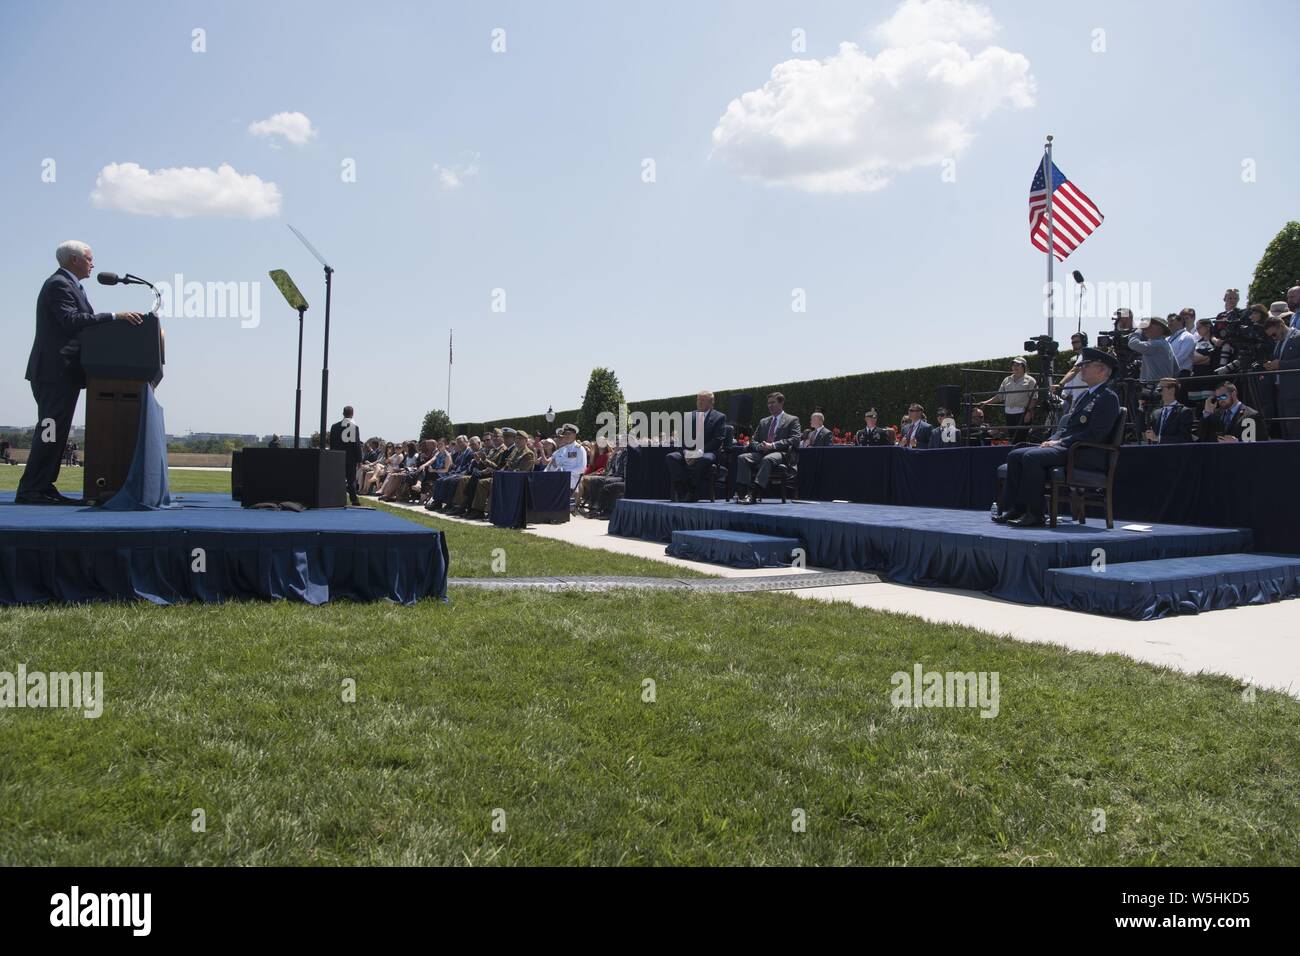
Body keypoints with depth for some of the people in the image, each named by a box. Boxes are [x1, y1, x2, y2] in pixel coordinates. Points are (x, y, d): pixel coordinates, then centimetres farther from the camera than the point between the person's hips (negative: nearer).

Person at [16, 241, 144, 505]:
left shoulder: (68, 284, 22)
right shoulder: (58, 284, -10)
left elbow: (79, 321, 20)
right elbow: (72, 320, -23)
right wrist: (115, 316, -26)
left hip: (64, 373, 11)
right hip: (56, 371, -11)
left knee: (56, 432, 9)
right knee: (51, 430, -12)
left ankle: (43, 488, 12)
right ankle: (30, 490, -11)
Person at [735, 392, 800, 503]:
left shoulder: (792, 420, 10)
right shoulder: (763, 422, 27)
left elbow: (794, 440, -5)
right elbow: (753, 441, 23)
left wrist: (772, 445, -15)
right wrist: (759, 446, -4)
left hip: (781, 454, -5)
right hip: (762, 453, 5)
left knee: (767, 459, -39)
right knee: (742, 458, -23)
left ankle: (755, 492, -49)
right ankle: (742, 491, -34)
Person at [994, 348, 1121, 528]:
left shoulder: (1109, 398, -6)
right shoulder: (1084, 396, 24)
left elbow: (1095, 434, -17)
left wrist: (1060, 443, -17)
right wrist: (1052, 440, 3)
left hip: (1087, 454, -10)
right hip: (1065, 448, 10)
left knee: (1032, 457, -30)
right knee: (1015, 455, -5)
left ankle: (1034, 514, -24)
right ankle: (1012, 509, -9)